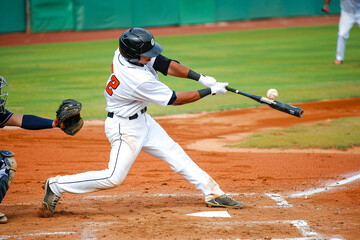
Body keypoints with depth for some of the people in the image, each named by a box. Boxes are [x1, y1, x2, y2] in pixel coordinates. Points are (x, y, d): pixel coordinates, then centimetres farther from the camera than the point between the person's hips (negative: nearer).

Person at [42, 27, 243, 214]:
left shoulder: (125, 52, -12)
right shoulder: (139, 80, -34)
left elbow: (165, 64, -5)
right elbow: (175, 99, -22)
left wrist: (199, 77, -14)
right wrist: (210, 91, -16)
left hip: (141, 120, 9)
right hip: (125, 127, -9)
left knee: (175, 154, 8)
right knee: (114, 178, -8)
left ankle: (213, 193, 12)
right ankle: (57, 186, 4)